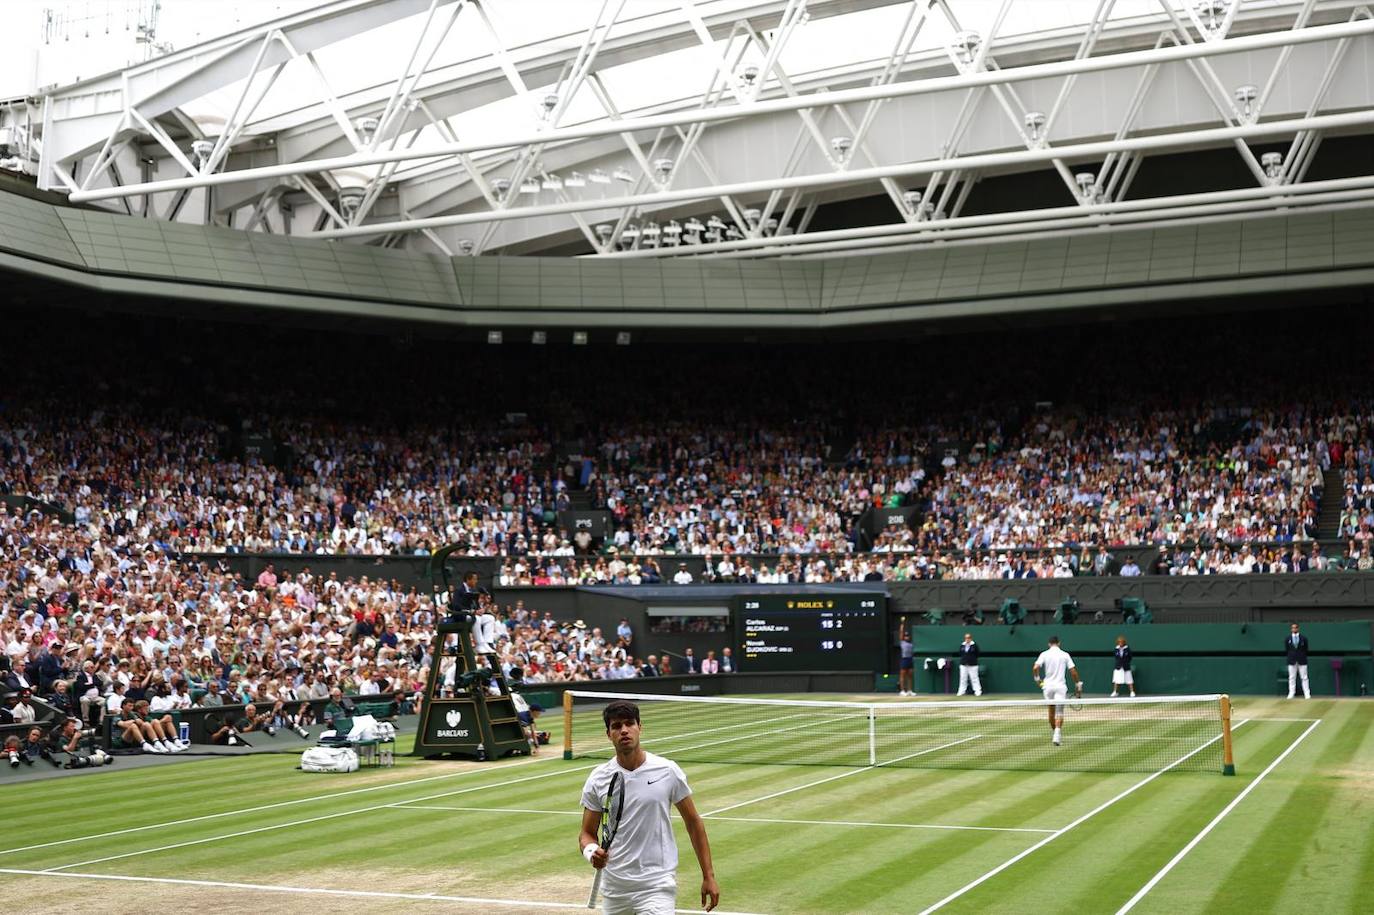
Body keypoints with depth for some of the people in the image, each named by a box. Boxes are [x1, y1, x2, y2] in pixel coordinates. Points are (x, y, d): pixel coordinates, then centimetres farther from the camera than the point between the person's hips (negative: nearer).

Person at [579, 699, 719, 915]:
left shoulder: (668, 771, -4)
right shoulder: (598, 779, 0)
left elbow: (694, 822, 4)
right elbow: (587, 833, 6)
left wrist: (708, 876, 2)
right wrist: (591, 853, -18)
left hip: (656, 887, -3)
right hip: (613, 887, 3)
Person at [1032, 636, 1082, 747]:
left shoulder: (1044, 654, 0)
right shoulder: (1065, 655, 1)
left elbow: (1035, 668, -12)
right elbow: (1073, 671, -2)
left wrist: (1037, 678, 6)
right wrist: (1078, 685, 7)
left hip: (1048, 686, 1)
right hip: (1060, 686, -1)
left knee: (1051, 711, 17)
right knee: (1059, 712, -4)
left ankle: (1054, 735, 28)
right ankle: (1057, 736, -21)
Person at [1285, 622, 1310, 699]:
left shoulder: (1303, 638, 2)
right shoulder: (1287, 639, 5)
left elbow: (1306, 649, 5)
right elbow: (1286, 649, 8)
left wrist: (1302, 656, 0)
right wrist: (1291, 656, 2)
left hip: (1302, 661, -1)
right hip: (1292, 661, 1)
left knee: (1304, 678, 0)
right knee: (1292, 678, 2)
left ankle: (1307, 694, 2)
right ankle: (1291, 694, 4)